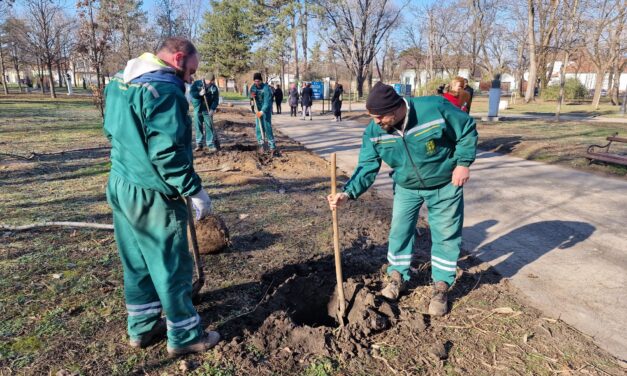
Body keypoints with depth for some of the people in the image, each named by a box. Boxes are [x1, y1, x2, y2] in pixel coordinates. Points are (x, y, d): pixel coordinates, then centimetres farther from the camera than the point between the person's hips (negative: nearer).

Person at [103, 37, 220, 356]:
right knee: (172, 268, 5)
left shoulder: (119, 82, 11)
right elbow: (168, 152, -25)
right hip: (152, 196, -9)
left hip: (120, 186, 9)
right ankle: (185, 336, 21)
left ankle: (142, 327, 35)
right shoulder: (164, 90, -19)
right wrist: (195, 191, -17)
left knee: (136, 263, 19)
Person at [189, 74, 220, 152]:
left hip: (208, 110, 0)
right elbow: (191, 93, -7)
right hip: (197, 109, 1)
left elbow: (216, 99, -4)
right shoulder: (196, 83, -2)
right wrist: (199, 93, -25)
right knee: (198, 127, 3)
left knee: (209, 127, -3)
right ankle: (199, 144, 11)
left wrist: (212, 109, -17)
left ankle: (211, 145, -1)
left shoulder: (214, 88, -1)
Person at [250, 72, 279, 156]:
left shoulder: (266, 88, -20)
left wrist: (262, 111, -36)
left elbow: (267, 102, -26)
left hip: (266, 109, -6)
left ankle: (272, 147, -12)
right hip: (258, 109, 6)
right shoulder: (253, 87, 1)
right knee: (259, 127, 7)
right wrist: (251, 96, -10)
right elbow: (251, 96, 15)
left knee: (267, 127, -12)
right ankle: (260, 144, 20)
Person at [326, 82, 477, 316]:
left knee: (446, 235, 5)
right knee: (399, 231, 8)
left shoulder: (435, 107, -29)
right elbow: (367, 167, -17)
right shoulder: (374, 132, -19)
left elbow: (467, 130, -14)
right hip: (406, 187, 3)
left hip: (444, 185, -2)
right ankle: (398, 277, 31)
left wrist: (463, 163, -20)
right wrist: (348, 193, -31)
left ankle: (441, 287, 23)